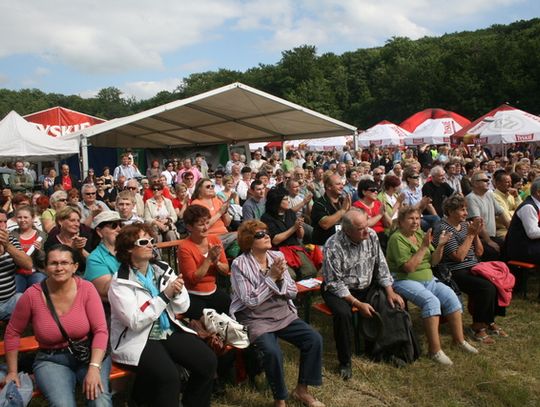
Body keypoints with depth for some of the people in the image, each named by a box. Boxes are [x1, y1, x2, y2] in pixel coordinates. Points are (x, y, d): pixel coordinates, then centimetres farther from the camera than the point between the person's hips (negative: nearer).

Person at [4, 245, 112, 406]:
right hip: (51, 360, 1)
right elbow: (13, 333, 7)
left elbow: (101, 330, -12)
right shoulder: (32, 295, -9)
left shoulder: (86, 288, -10)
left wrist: (94, 367, -24)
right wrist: (12, 371, 8)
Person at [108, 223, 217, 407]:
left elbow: (182, 308, 4)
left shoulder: (163, 269, 4)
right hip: (138, 340, -5)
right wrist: (165, 295, -21)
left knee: (208, 361, -12)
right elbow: (136, 322, -21)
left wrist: (177, 292, -17)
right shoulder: (120, 282, -11)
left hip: (169, 331, 6)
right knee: (168, 376, -30)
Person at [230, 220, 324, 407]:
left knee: (314, 339, -12)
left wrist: (280, 278, -16)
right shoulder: (240, 264, -12)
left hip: (283, 313, 5)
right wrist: (271, 277, -19)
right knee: (272, 352, -30)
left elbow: (292, 292, 3)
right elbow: (251, 301, -17)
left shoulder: (278, 256, 3)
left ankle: (301, 390, 8)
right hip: (255, 318, -5)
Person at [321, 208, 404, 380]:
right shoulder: (333, 247, -24)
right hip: (339, 290, -5)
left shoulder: (371, 235, -8)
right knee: (343, 313, -33)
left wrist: (390, 292, -6)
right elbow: (335, 283, -21)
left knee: (395, 304, -10)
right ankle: (345, 362, -12)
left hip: (366, 286, 6)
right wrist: (358, 304, -24)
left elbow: (381, 265, 2)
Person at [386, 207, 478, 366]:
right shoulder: (397, 239, -11)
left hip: (428, 279, 7)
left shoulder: (420, 234, 11)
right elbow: (409, 267, -20)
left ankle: (459, 339, -1)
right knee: (432, 301, -29)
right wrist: (424, 247, -20)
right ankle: (435, 350, -27)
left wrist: (440, 246, -7)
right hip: (404, 281, -7)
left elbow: (433, 262, 10)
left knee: (451, 296, -15)